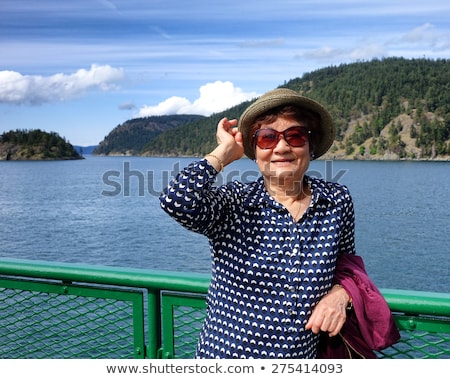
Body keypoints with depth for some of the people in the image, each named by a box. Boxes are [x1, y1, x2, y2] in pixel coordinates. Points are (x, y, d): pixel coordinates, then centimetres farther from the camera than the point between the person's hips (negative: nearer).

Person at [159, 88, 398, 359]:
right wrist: (225, 151, -19)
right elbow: (177, 201, -33)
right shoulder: (234, 204, -14)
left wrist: (341, 293, -13)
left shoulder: (338, 202, -6)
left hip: (304, 356, 2)